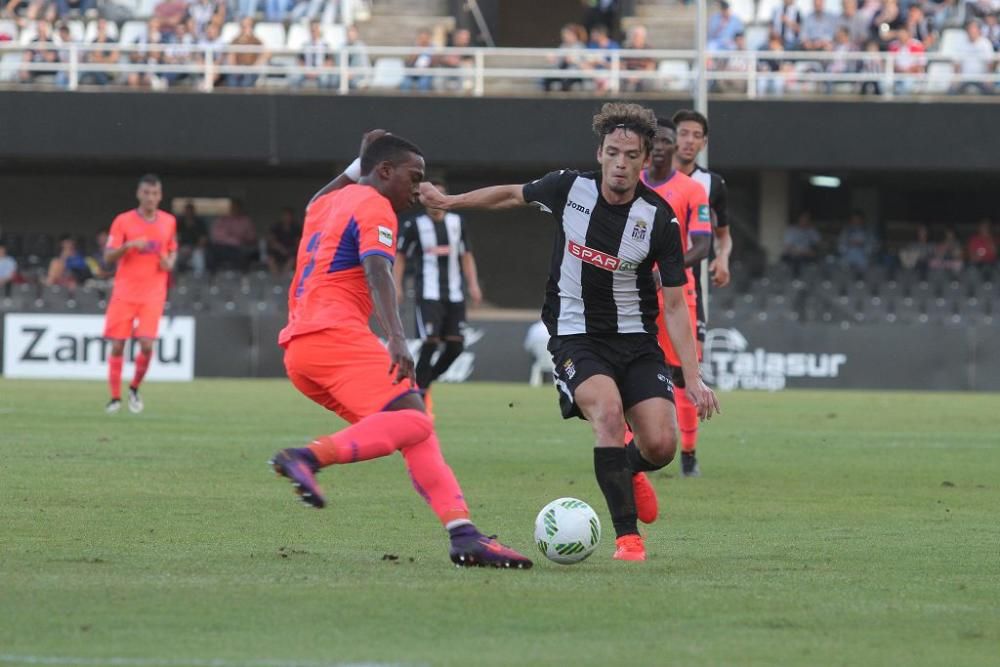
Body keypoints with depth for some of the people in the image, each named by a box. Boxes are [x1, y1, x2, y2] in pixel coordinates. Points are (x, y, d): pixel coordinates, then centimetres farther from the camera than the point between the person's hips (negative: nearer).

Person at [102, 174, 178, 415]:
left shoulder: (168, 221, 6)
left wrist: (170, 262, -2)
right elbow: (108, 257, -4)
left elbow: (173, 250, 21)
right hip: (124, 292, -1)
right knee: (117, 345, -2)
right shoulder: (123, 221, -2)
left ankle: (135, 389, 12)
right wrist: (128, 245, -22)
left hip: (153, 294, 1)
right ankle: (115, 397, 10)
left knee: (146, 345, -11)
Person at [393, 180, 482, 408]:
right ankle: (420, 394, -8)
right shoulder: (415, 225, 1)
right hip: (428, 294, -5)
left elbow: (466, 256, 18)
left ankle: (426, 381, 20)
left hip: (454, 294, 5)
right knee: (431, 342, -15)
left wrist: (473, 284, 9)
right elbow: (400, 257, 5)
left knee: (456, 344, -1)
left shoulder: (456, 223, 13)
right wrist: (397, 287, -5)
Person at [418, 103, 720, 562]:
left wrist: (693, 378, -13)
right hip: (576, 338, -1)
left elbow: (674, 305, -7)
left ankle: (625, 472, 27)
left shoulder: (659, 218, -11)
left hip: (636, 339, 1)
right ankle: (627, 536, -24)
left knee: (661, 445, -13)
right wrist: (450, 202, 12)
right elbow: (512, 195, 13)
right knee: (608, 411, -30)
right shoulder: (569, 188, -9)